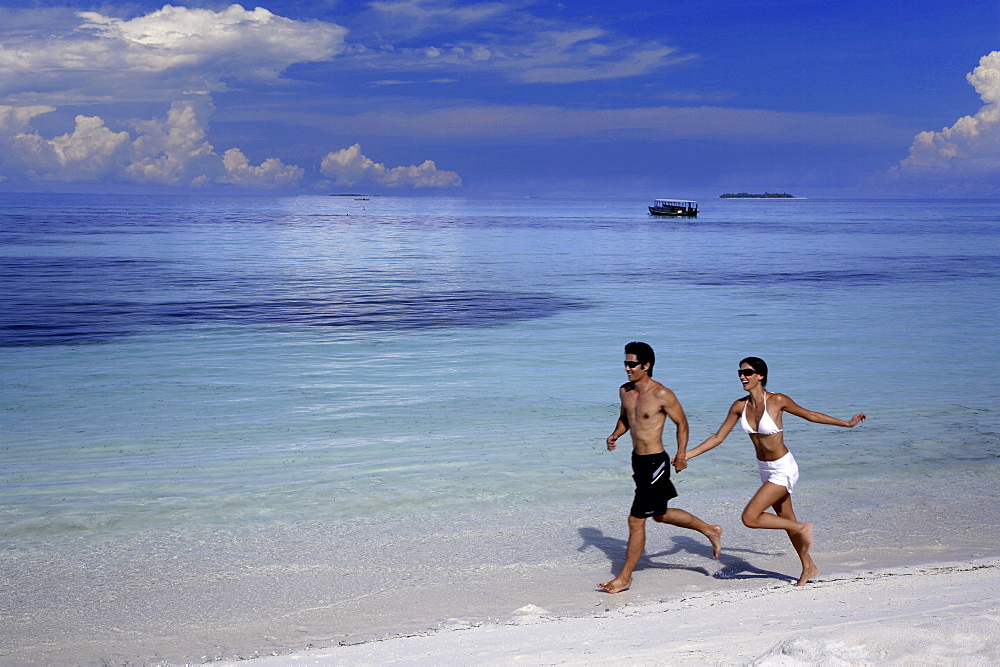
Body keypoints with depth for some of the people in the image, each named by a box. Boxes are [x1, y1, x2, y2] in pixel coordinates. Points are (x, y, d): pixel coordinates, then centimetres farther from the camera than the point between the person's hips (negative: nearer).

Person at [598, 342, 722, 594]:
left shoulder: (662, 395, -18)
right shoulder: (625, 391, 3)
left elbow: (682, 423, -8)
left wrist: (681, 455, -16)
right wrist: (615, 435, 1)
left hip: (655, 462, -9)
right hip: (637, 460, 9)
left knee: (636, 520, -6)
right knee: (660, 514, 22)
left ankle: (625, 577, 5)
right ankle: (710, 531, 41)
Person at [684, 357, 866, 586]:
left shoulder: (777, 401, -18)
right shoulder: (739, 406, -4)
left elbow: (809, 415, -3)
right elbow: (718, 437, 2)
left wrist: (847, 423, 5)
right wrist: (688, 454, -4)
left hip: (783, 468, -6)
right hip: (765, 469, 6)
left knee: (750, 518, -16)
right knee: (786, 519, 18)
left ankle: (802, 528, 3)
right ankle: (808, 567, 36)